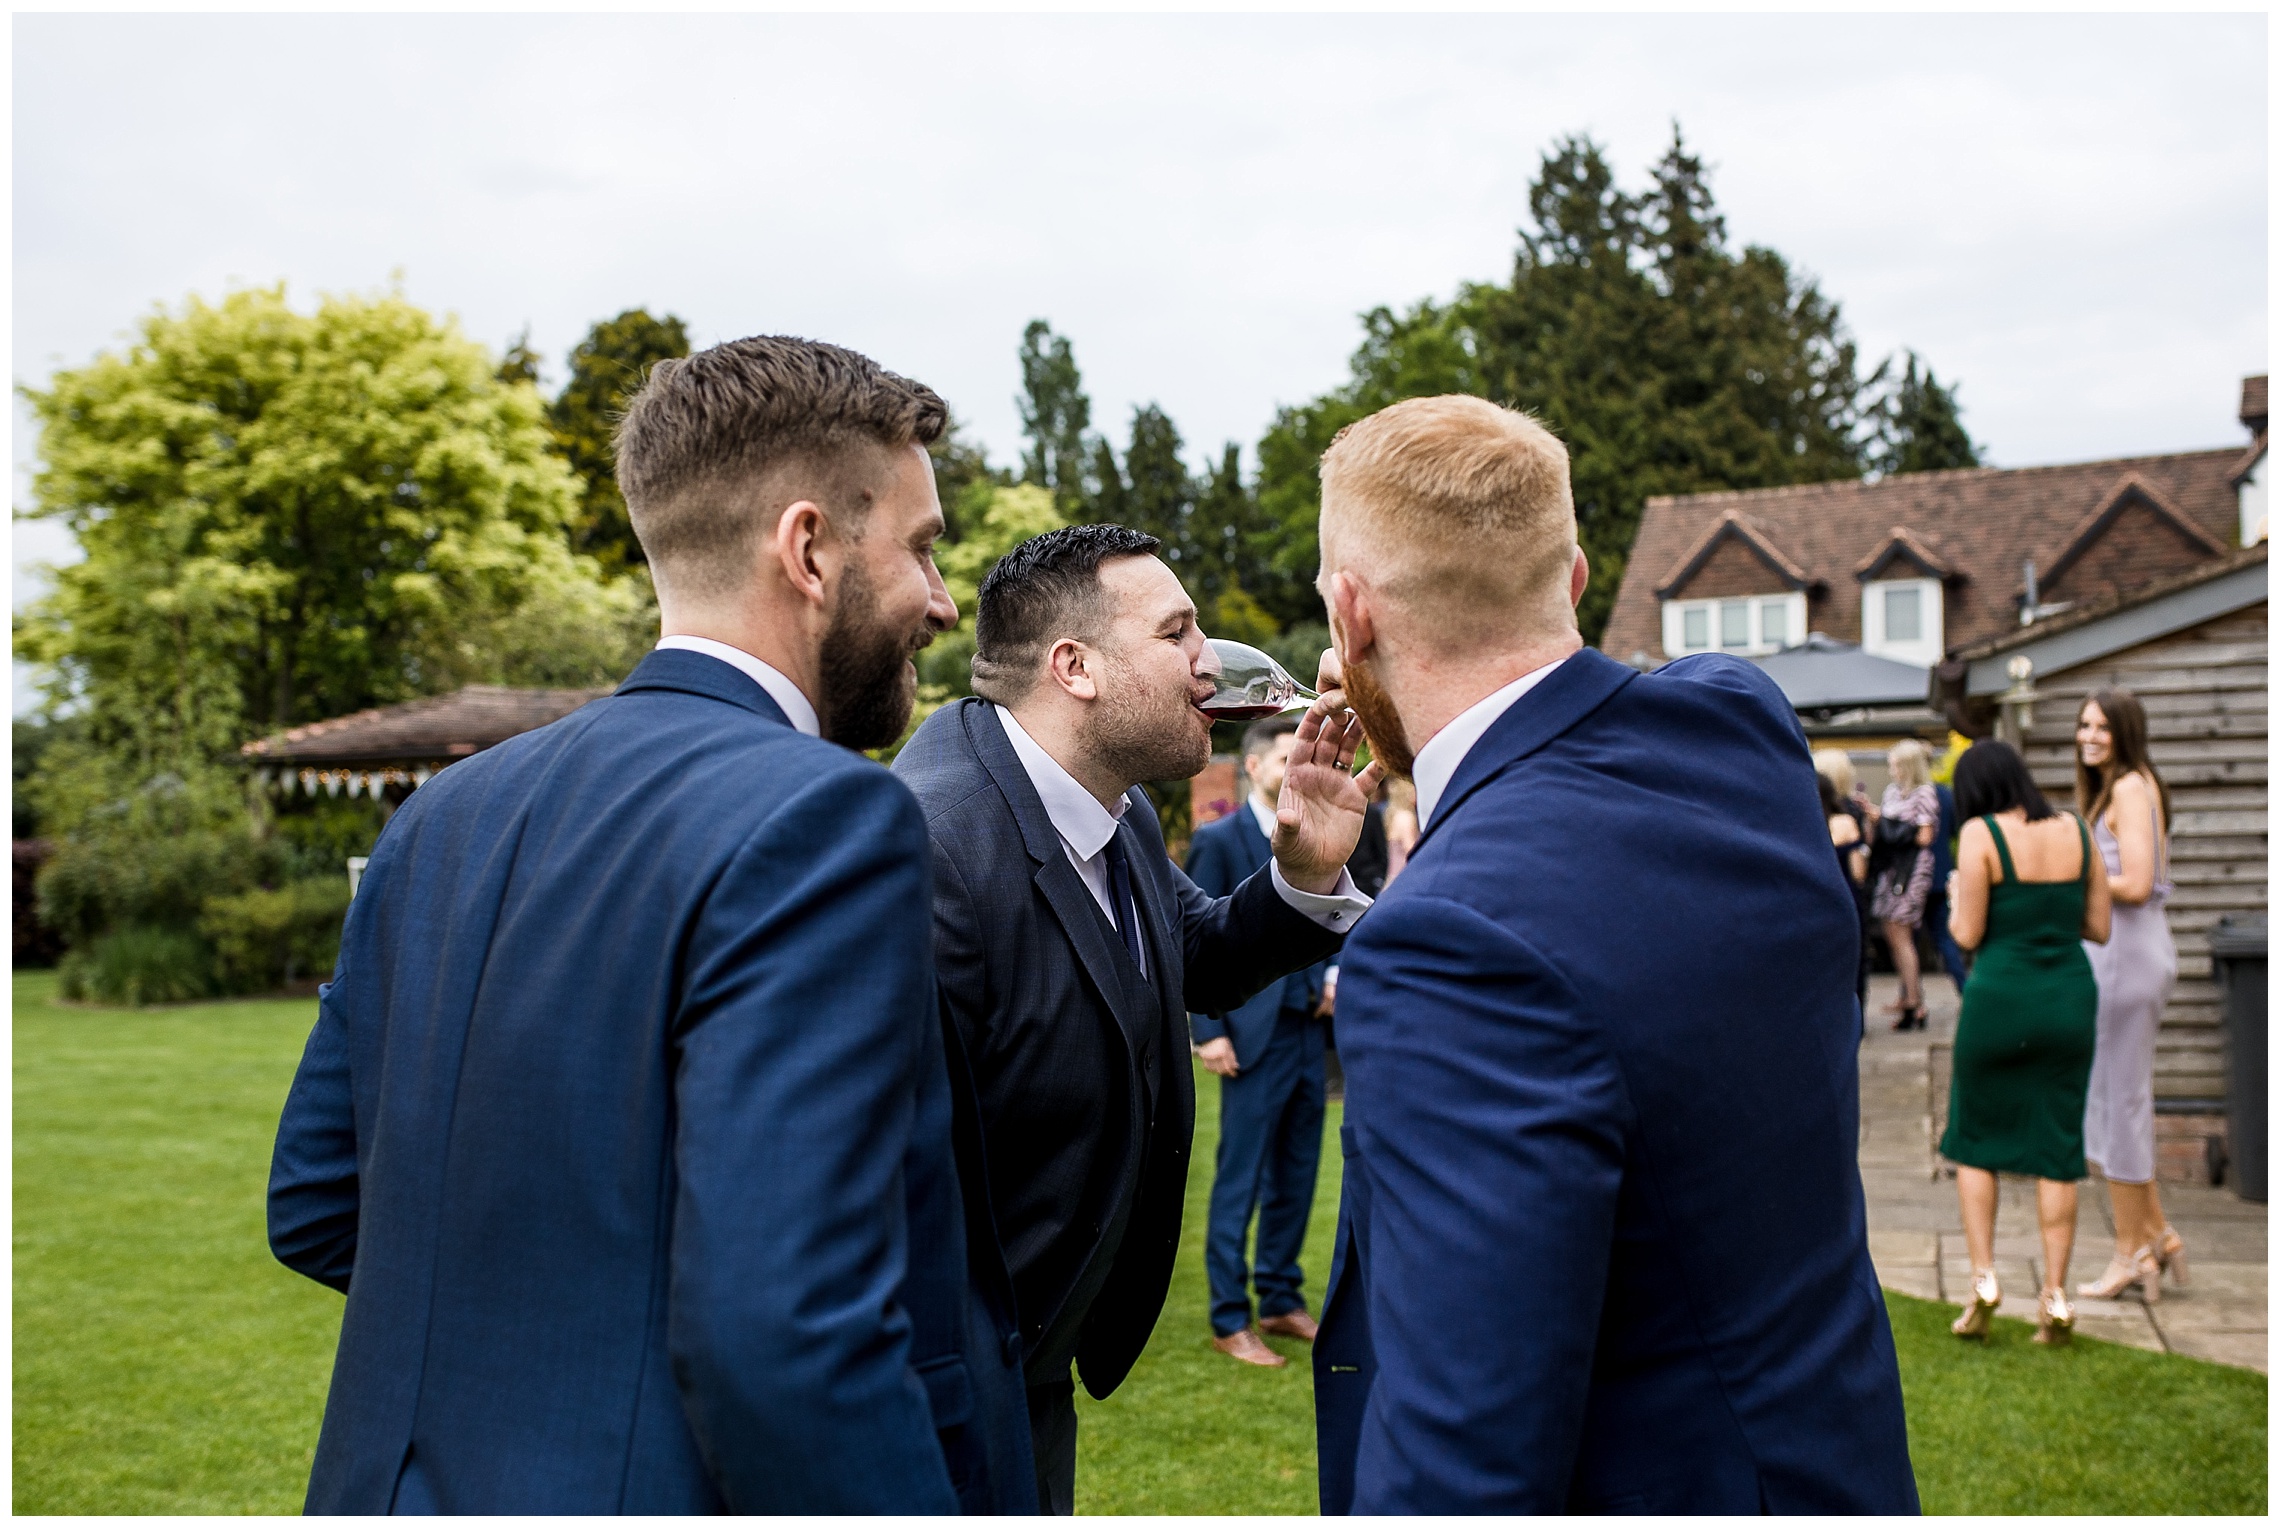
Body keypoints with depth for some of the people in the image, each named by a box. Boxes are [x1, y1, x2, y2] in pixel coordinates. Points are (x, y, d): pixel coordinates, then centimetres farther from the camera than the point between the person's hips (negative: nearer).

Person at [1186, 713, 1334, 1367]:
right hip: (1255, 1038, -6)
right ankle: (1229, 1320, 11)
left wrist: (1330, 980, 0)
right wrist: (1207, 1032, -13)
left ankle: (1282, 1300, 26)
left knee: (1295, 1179, 13)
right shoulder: (1220, 840, -7)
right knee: (1239, 1183, 2)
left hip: (1309, 1034, 6)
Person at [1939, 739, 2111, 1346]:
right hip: (2070, 996, 4)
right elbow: (2099, 927, 7)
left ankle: (1983, 1279, 7)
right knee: (2058, 1148, 8)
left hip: (2000, 997, -4)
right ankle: (2055, 1296, 8)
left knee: (1974, 1141, 13)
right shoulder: (2075, 829, 4)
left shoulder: (1980, 833, -9)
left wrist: (1955, 901, 9)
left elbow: (1967, 934, -11)